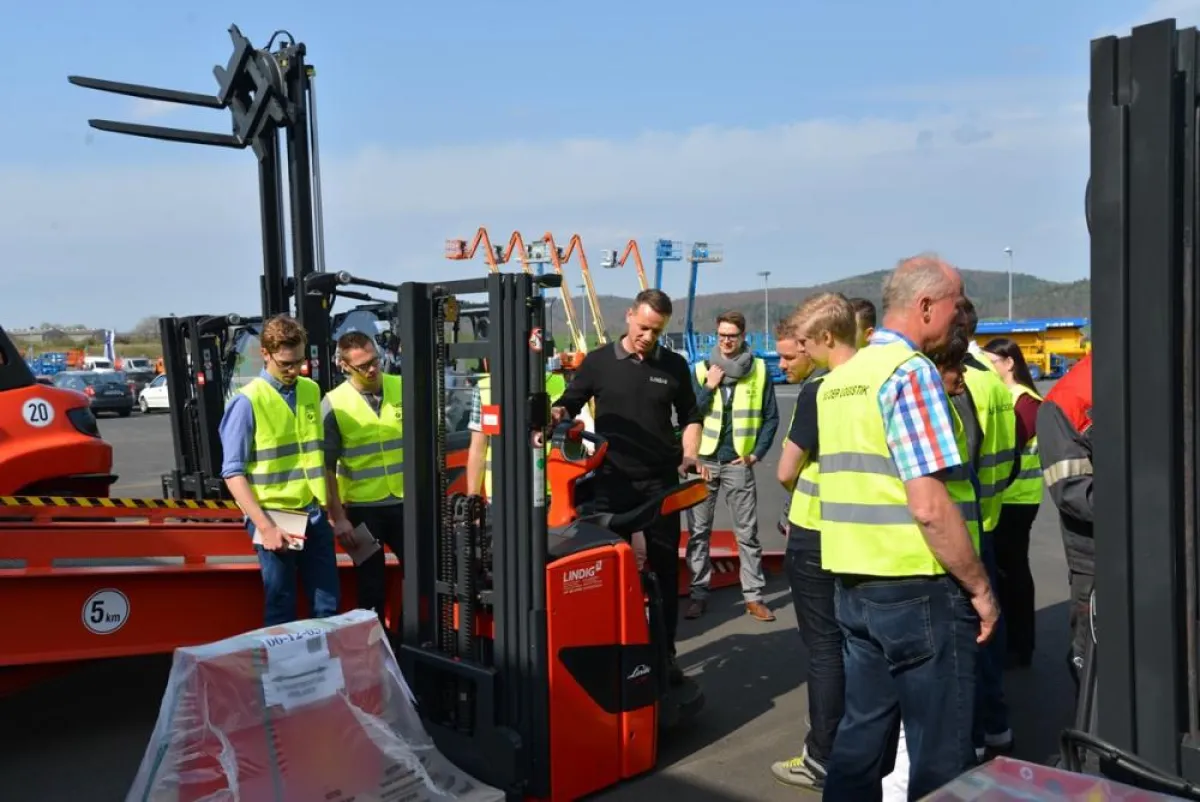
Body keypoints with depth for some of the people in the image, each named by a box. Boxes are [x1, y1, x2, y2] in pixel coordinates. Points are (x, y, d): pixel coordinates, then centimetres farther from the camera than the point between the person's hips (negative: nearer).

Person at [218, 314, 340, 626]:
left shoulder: (311, 391, 7)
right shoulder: (248, 401, -10)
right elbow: (233, 472, -12)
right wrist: (264, 526, -18)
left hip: (314, 514, 5)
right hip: (274, 518, -5)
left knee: (328, 605, 10)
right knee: (281, 609, 6)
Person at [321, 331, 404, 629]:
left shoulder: (402, 389, -2)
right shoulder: (334, 403, -8)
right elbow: (326, 466, -6)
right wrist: (337, 518, -9)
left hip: (405, 502, 2)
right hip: (362, 509, -2)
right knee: (371, 586, 11)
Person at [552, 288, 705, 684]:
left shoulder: (674, 366, 5)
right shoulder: (598, 361, 0)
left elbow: (690, 416, 13)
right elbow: (568, 402, 3)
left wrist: (690, 455, -3)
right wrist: (558, 414, -20)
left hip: (661, 481, 1)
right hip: (612, 481, -1)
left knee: (664, 570, 8)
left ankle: (665, 652, 19)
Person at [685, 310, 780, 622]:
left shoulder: (759, 370, 1)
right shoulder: (701, 369, 3)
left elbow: (771, 417, 4)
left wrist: (758, 453, -3)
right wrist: (709, 387, -12)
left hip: (738, 463, -1)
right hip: (704, 460, 1)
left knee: (747, 533, 3)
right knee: (698, 532, 5)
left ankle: (754, 597, 11)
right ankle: (699, 595, 14)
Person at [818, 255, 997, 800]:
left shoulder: (838, 379, 12)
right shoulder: (912, 372, -14)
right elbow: (929, 507, -21)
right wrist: (979, 587, -11)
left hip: (853, 584, 8)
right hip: (916, 589, -8)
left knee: (862, 734, 17)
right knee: (940, 754, 5)